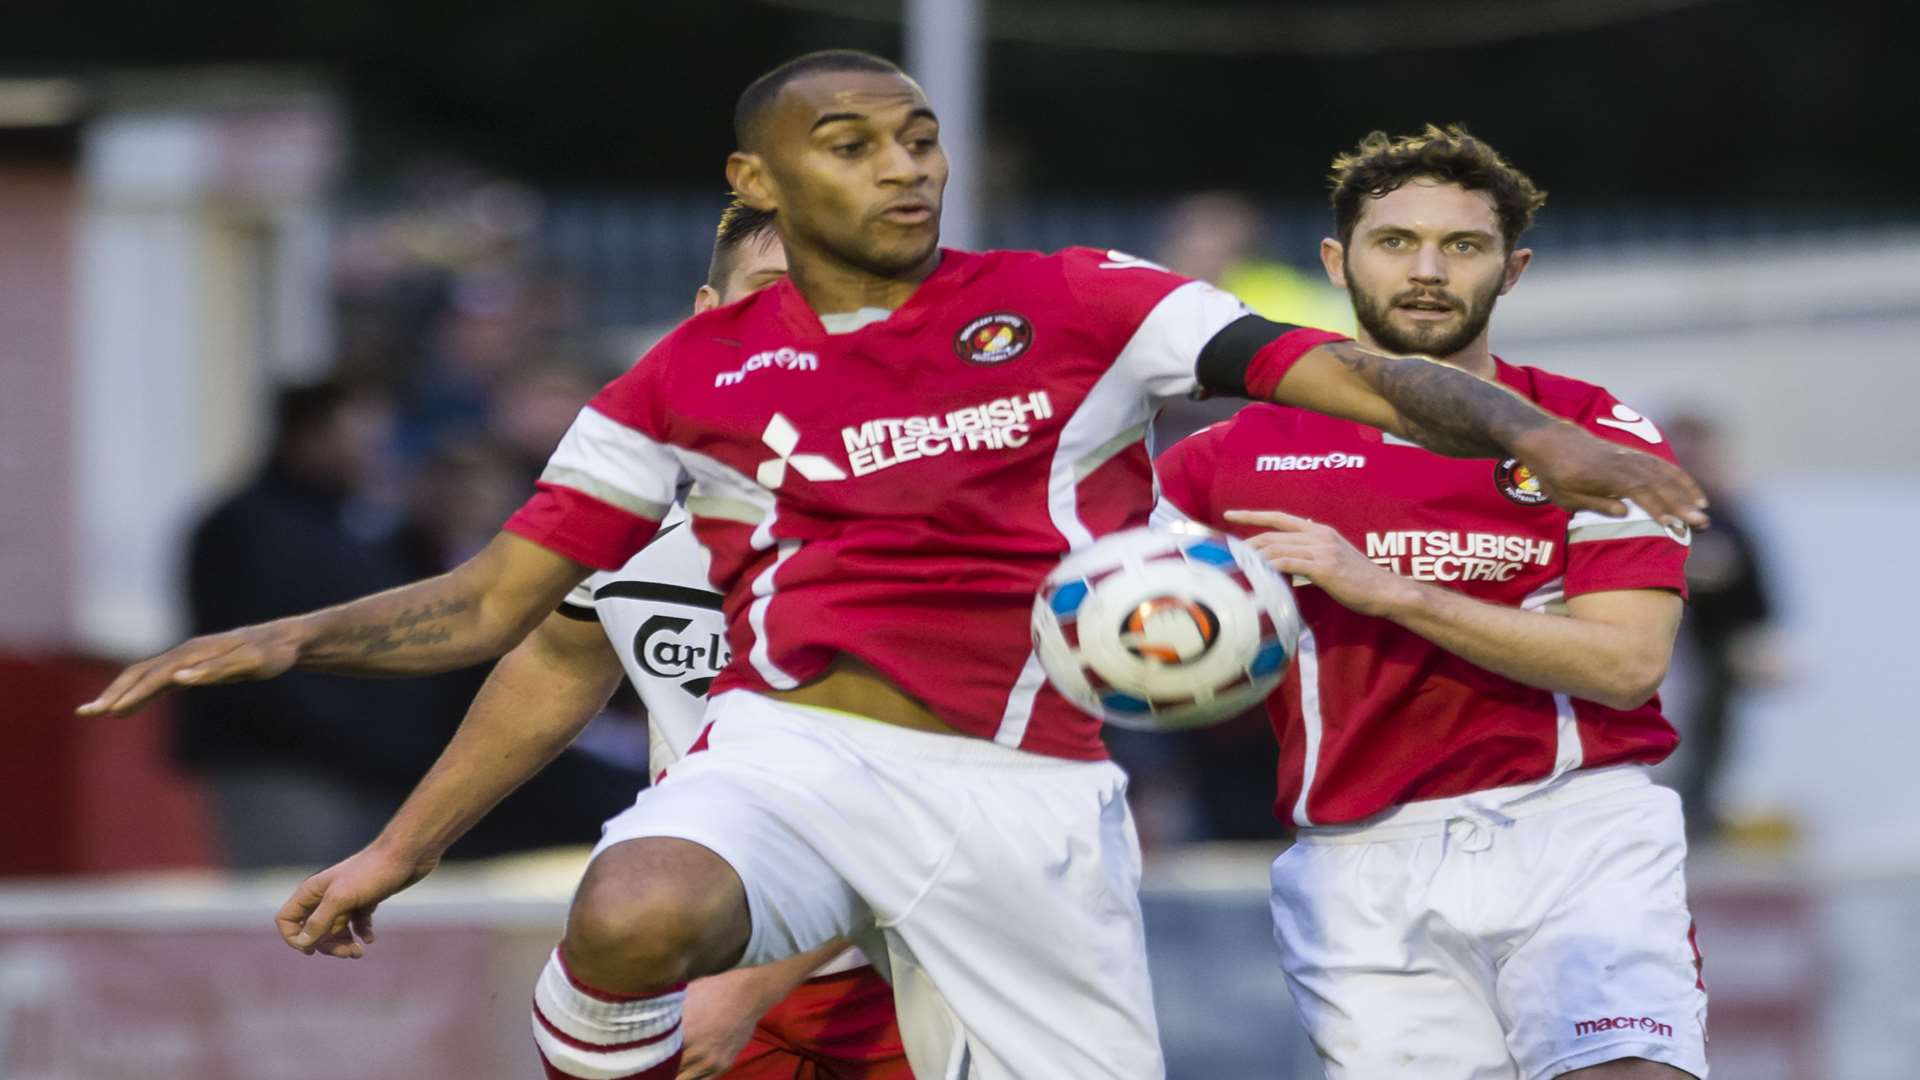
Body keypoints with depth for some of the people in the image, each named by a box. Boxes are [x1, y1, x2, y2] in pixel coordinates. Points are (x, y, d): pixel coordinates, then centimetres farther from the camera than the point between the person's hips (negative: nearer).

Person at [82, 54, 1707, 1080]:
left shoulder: (1074, 306, 8)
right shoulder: (701, 374, 10)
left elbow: (1337, 371, -2)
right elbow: (499, 602, 12)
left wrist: (1526, 433, -20)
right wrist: (292, 640, -4)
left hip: (1026, 800, 1)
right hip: (792, 747, -1)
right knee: (636, 919, -35)